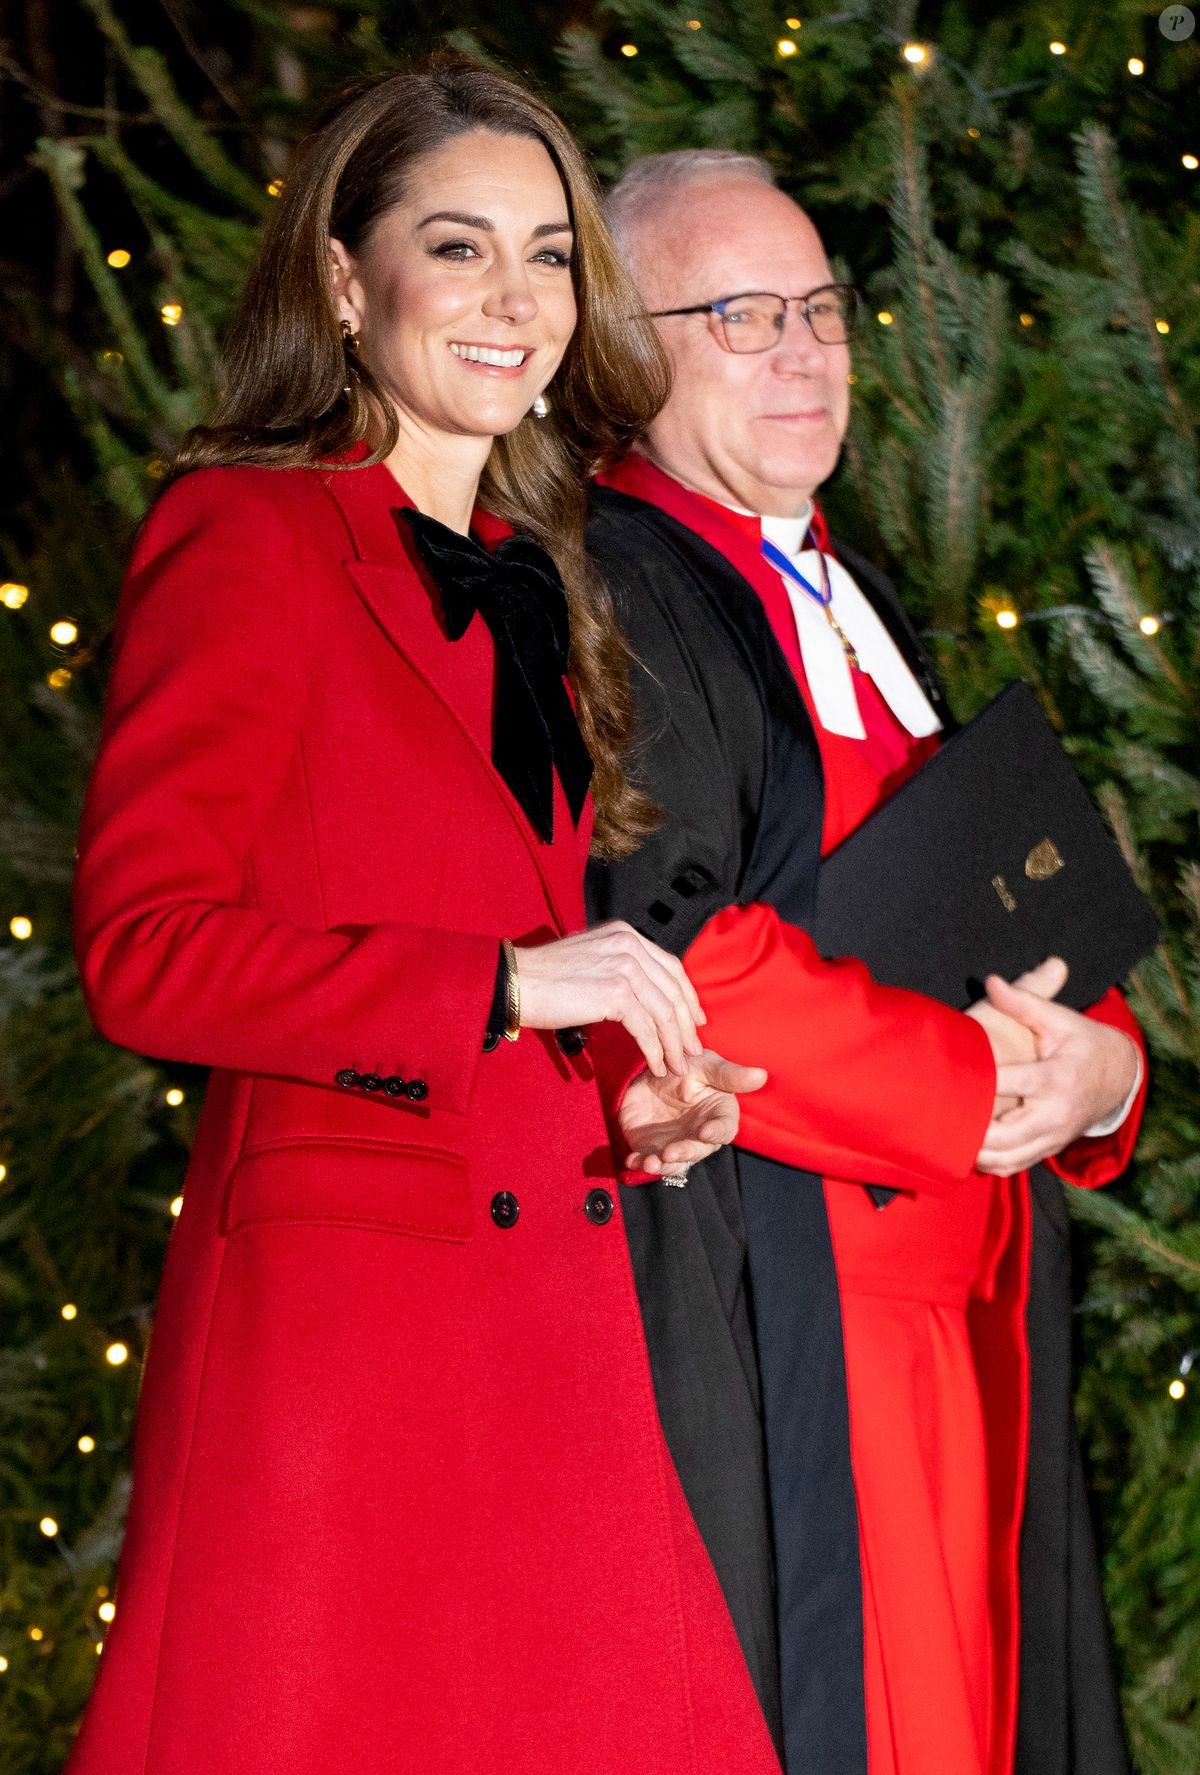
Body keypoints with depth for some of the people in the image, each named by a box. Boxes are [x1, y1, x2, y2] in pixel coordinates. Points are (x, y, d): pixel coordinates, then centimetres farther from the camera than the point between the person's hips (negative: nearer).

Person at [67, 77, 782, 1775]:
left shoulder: (531, 586, 18)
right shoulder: (245, 537, -6)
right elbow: (144, 948, -13)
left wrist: (624, 1086, 6)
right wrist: (506, 985, -18)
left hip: (556, 1310, 7)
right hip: (345, 1302, -7)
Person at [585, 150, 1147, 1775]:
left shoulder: (855, 601, 20)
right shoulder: (605, 591, -9)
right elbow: (660, 957, -20)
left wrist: (1097, 1062, -3)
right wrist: (968, 1084, -13)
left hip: (953, 1298, 8)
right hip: (766, 1315, -8)